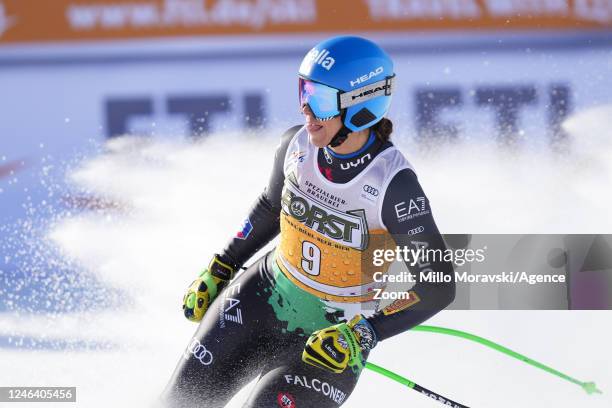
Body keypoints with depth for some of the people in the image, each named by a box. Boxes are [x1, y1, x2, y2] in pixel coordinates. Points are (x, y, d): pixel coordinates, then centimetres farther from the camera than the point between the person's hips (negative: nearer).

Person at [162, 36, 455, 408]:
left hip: (335, 333, -5)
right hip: (265, 297, 5)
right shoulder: (298, 144, -11)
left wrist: (364, 334, -30)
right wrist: (218, 271, 16)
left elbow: (437, 287, -22)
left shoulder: (393, 184, -27)